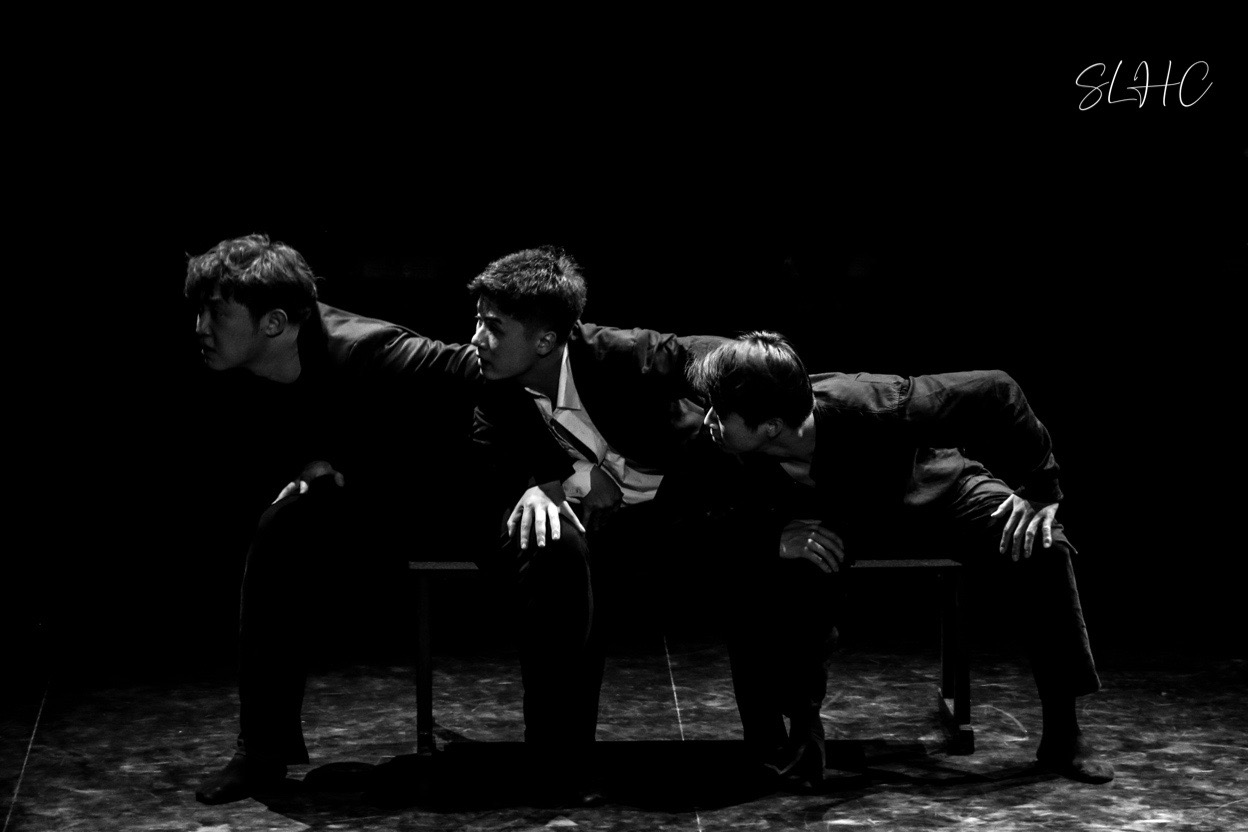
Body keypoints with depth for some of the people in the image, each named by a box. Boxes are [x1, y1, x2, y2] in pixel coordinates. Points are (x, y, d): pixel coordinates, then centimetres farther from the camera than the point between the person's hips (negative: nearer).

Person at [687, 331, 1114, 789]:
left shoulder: (870, 408, -42)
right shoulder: (730, 462, -33)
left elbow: (995, 393, -30)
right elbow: (723, 545, -19)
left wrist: (1039, 489, -25)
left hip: (929, 485, 0)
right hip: (832, 516, 1)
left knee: (1041, 547, -23)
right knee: (799, 564, -34)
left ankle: (1063, 733, -8)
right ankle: (803, 734, -15)